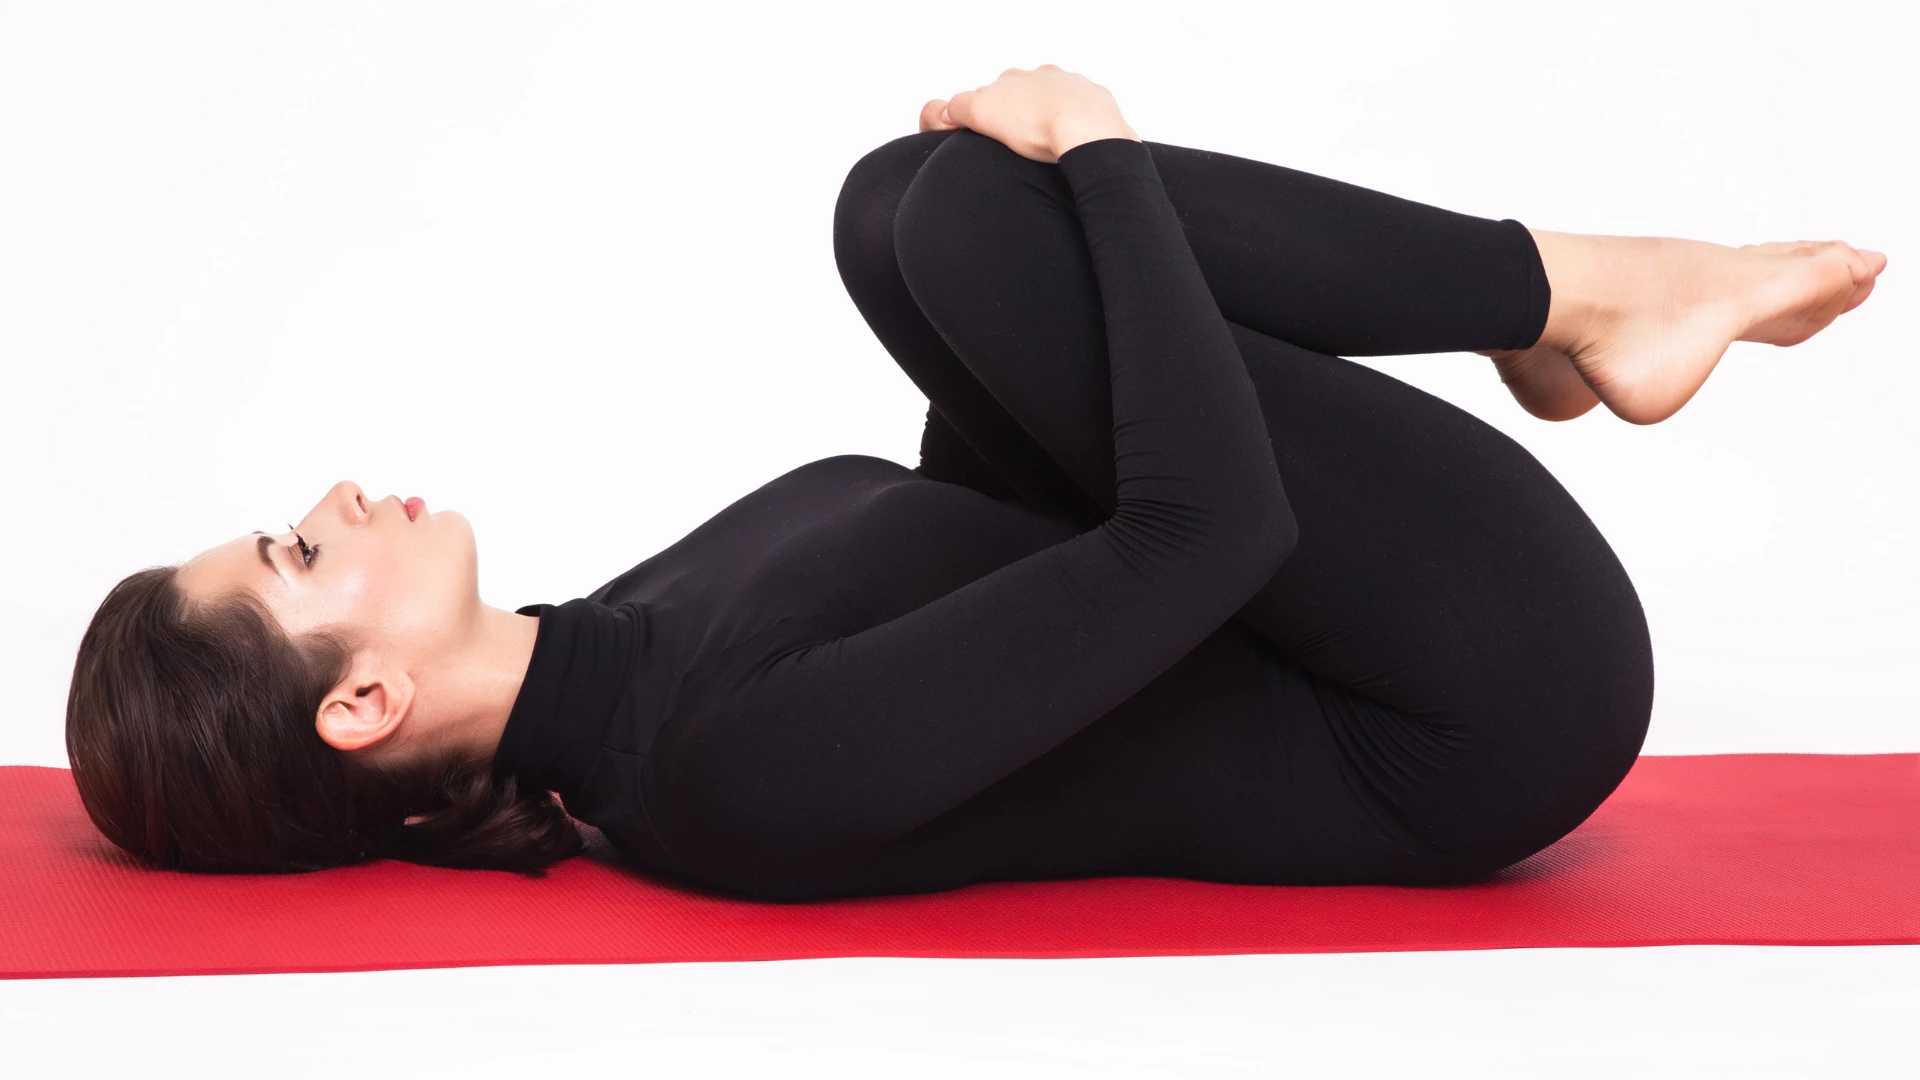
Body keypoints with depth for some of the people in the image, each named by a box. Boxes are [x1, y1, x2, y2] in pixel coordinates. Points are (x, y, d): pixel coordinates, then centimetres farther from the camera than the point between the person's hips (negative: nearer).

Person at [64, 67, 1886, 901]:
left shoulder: (610, 657, 1)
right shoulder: (735, 769, -29)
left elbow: (950, 550, 16)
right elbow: (1211, 520, -32)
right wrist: (1102, 158, -19)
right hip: (1497, 711, -8)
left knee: (910, 199, 0)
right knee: (982, 210, -21)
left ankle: (1563, 301, 3)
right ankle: (1572, 289, -1)